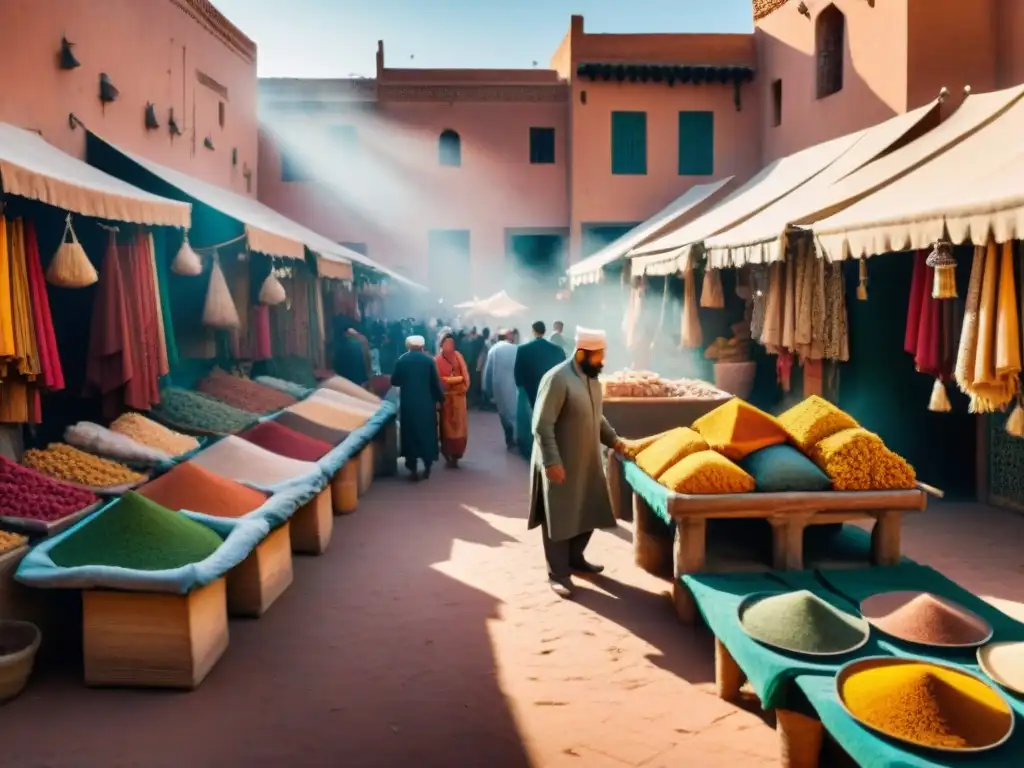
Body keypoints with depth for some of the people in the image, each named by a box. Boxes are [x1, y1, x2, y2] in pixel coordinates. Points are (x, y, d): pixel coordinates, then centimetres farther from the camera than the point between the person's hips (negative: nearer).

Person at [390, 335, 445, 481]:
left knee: (410, 433, 7)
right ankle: (427, 466, 16)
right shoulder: (429, 359, -5)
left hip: (408, 403, 0)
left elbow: (394, 381, 3)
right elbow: (436, 382, -5)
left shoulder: (401, 360, -3)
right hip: (426, 402, 0)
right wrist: (440, 398, 7)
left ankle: (413, 468, 4)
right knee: (427, 432, 12)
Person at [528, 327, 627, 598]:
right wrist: (552, 462, -25)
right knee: (559, 517, 3)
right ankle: (557, 573, 16)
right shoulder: (557, 379, -22)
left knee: (588, 512, 17)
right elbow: (542, 426, -23)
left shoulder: (592, 378, 6)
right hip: (561, 464, -8)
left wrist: (613, 440, 10)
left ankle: (575, 558, 36)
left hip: (587, 461, 8)